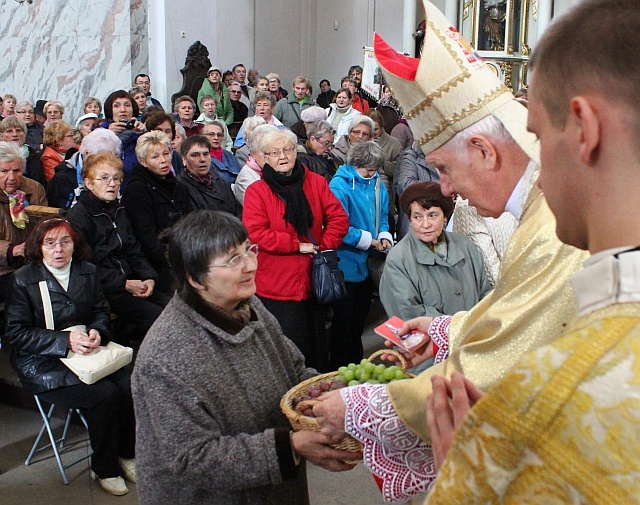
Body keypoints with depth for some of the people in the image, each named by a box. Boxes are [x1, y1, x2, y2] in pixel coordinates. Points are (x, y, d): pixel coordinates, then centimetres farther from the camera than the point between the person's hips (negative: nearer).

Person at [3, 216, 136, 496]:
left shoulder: (87, 271, 9)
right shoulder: (22, 280, -6)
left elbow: (100, 311, 14)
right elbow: (16, 332, -10)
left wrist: (97, 332, -11)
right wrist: (66, 341, -20)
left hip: (86, 351, 5)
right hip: (42, 364, -5)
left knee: (129, 385, -20)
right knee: (105, 394, -25)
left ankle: (126, 455, 3)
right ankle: (103, 469, -4)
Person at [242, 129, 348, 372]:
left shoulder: (316, 182, 6)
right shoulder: (257, 191, -5)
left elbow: (339, 218, 5)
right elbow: (255, 233, -14)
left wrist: (324, 245, -8)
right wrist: (297, 245, -15)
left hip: (313, 280, 4)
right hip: (276, 285, -3)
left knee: (317, 341, 15)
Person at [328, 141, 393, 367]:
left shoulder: (377, 184, 5)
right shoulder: (339, 186, -17)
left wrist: (384, 236, -5)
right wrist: (368, 240, -18)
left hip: (367, 264, 7)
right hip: (346, 264, -7)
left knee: (361, 316, 19)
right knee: (344, 320, 3)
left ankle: (356, 363, 35)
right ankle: (340, 369, 17)